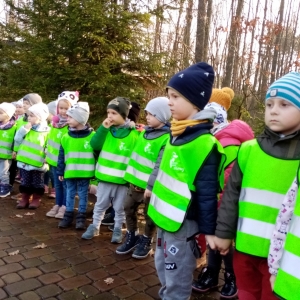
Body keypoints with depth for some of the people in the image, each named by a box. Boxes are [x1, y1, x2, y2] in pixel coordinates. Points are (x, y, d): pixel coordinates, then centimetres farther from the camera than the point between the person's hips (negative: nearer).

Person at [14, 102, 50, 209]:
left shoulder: (47, 131, -9)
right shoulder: (26, 127, 5)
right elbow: (17, 140, 1)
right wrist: (24, 130, -11)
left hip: (38, 164, -4)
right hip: (24, 161, 4)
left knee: (37, 183, 10)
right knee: (25, 182, 14)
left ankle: (36, 200, 24)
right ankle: (25, 199, 27)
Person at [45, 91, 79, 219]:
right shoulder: (55, 121, 5)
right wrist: (47, 155, 18)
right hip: (54, 159, 7)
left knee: (66, 184, 7)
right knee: (57, 184, 18)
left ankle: (65, 206, 19)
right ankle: (57, 205, 30)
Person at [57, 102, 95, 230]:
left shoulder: (92, 136, -7)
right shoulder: (66, 137, 2)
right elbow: (61, 156, 6)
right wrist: (60, 172, 6)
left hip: (85, 173, -3)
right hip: (70, 172, 3)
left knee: (83, 195, 8)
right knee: (70, 194, 14)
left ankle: (81, 218, 19)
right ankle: (68, 216, 26)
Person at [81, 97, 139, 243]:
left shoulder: (133, 134, -9)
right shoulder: (107, 129, 3)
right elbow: (94, 145, -6)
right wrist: (103, 128, -15)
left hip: (122, 180, -3)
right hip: (104, 177, 3)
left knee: (119, 208, 13)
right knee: (100, 205, 16)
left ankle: (117, 230, 29)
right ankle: (94, 227, 32)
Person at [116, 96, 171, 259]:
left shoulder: (167, 138, -18)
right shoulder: (145, 131, 7)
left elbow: (160, 166, -22)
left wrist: (150, 186, -23)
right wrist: (131, 175, 15)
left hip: (150, 186, -7)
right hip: (135, 181, 8)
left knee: (150, 215, 10)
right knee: (129, 208, 16)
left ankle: (146, 242, 30)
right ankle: (132, 237, 35)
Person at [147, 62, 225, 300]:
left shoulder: (204, 144, -21)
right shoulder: (176, 134, 5)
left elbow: (207, 193, -18)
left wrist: (208, 229, -14)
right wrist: (153, 190, 19)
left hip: (183, 224, -8)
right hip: (165, 217, 9)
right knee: (163, 268, 25)